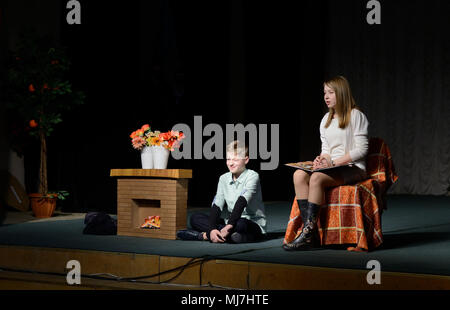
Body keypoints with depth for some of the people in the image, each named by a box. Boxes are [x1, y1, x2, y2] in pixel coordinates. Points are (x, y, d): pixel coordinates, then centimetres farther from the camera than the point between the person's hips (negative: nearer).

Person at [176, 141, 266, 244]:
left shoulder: (252, 176, -11)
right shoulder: (224, 178, 7)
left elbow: (241, 203, -25)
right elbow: (216, 206, -4)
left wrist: (229, 226, -36)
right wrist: (212, 228, -21)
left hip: (254, 225, -6)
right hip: (232, 222, 6)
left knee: (240, 224, -41)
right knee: (195, 218, -7)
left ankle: (205, 235, -26)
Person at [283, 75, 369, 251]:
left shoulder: (356, 115, -3)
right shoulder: (326, 119, 19)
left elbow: (361, 149, -9)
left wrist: (333, 162, -15)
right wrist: (322, 159, -6)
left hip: (352, 169, -7)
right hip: (331, 167, 7)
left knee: (317, 178, -34)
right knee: (299, 175, -24)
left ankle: (307, 234, -32)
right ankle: (309, 229, -31)